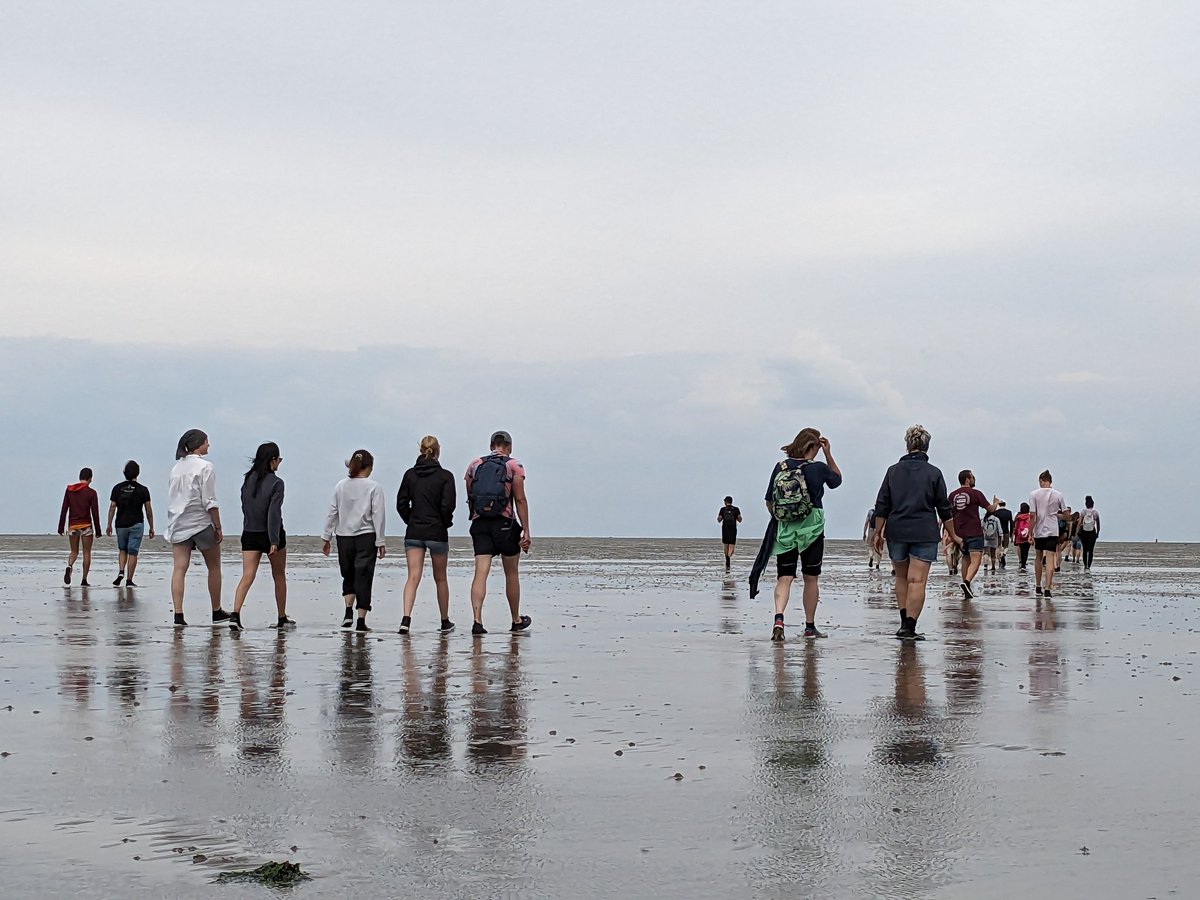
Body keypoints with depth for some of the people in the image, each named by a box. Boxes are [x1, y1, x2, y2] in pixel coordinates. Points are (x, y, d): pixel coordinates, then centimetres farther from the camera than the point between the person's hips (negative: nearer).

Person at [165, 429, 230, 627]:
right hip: (201, 522, -5)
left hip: (178, 525, 5)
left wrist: (174, 524, 16)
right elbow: (209, 502, -14)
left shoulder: (177, 467, 11)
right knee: (214, 567, 11)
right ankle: (217, 612, 19)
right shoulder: (204, 467, -10)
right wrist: (218, 528, -9)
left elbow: (171, 498, 12)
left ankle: (178, 614, -12)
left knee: (179, 568, -2)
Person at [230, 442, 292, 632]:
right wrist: (274, 541, -20)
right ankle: (281, 618, 22)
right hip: (270, 534, -4)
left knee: (247, 576, -3)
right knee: (279, 576, 13)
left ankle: (235, 614, -22)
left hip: (249, 535, 4)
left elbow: (245, 507, 13)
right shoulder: (276, 482, -12)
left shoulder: (248, 479, 5)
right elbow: (274, 513, -18)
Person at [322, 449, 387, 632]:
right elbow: (378, 516, -7)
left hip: (344, 537, 3)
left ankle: (348, 612, 2)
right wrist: (380, 542, -3)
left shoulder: (341, 486, 3)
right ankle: (361, 620, -1)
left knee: (348, 575, 18)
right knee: (363, 578, 1)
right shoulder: (374, 488, -6)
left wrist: (326, 537, 13)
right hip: (366, 537, -3)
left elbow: (332, 513, 6)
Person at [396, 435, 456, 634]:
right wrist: (446, 523, 3)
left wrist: (412, 521, 13)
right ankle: (445, 622, 24)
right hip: (437, 532, -2)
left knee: (413, 577, -3)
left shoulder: (410, 474, 3)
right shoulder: (445, 476, -7)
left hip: (413, 533, 2)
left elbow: (401, 504, 1)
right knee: (440, 578, 12)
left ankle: (406, 618, -22)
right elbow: (448, 505, -14)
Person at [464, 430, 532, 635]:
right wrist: (526, 531, -7)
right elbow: (520, 500, -7)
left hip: (479, 523, 3)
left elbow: (470, 498, 12)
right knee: (512, 574, 12)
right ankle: (516, 620, 24)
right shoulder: (513, 466, 0)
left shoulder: (475, 465, 11)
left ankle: (477, 620, -19)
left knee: (481, 572, -4)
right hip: (505, 523, -2)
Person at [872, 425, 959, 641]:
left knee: (901, 577, 17)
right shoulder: (933, 473, 0)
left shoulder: (893, 471, 5)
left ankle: (904, 622, 16)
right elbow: (944, 509, 4)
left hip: (896, 532, 3)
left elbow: (881, 506, 5)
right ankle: (909, 627, -12)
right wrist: (953, 535, 14)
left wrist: (878, 532, 13)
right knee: (917, 580, -5)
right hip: (924, 534, -3)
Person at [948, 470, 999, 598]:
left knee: (966, 559, 20)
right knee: (975, 560, -11)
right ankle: (967, 582, -35)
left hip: (959, 533, 6)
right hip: (974, 532, -6)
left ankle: (966, 590, 22)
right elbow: (990, 509, 1)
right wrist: (996, 503, 24)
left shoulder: (953, 495, 7)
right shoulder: (975, 493, -6)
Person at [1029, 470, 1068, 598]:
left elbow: (1032, 516, -9)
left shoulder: (1034, 495, -5)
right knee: (1050, 559, -4)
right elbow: (1066, 515, 4)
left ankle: (1038, 588, 23)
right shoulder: (1058, 495, 1)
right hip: (1053, 531, 0)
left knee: (1038, 558, 17)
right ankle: (1047, 589, -15)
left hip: (1039, 531, 0)